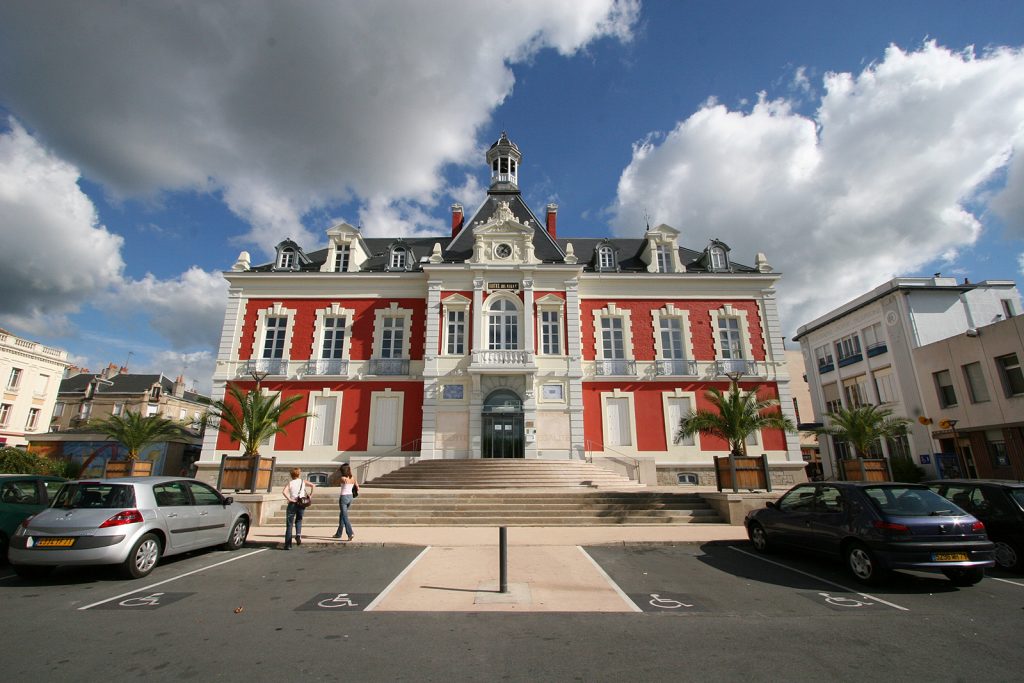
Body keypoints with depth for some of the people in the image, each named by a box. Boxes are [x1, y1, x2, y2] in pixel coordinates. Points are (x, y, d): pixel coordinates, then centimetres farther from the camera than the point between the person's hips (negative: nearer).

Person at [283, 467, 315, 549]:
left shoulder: (289, 483, 2)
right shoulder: (303, 481, 6)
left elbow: (285, 492, -17)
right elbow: (313, 485, -7)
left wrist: (289, 499, -10)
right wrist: (310, 495, -1)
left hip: (292, 504, -1)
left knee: (289, 524, 8)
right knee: (298, 520, 23)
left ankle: (288, 545, 9)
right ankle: (298, 534, -5)